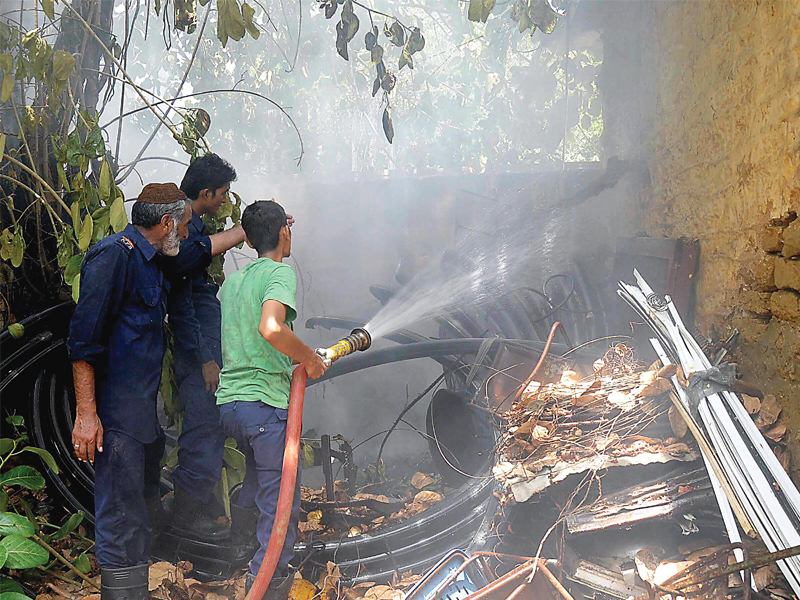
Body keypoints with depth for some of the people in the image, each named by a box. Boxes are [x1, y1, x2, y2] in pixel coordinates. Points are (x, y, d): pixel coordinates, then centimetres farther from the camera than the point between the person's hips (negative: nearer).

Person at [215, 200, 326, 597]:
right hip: (266, 403, -8)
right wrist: (309, 358, -11)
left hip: (227, 402, 8)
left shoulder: (231, 281, 16)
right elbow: (271, 329, -27)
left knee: (259, 477, 30)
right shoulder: (280, 273, -8)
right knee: (280, 509, -1)